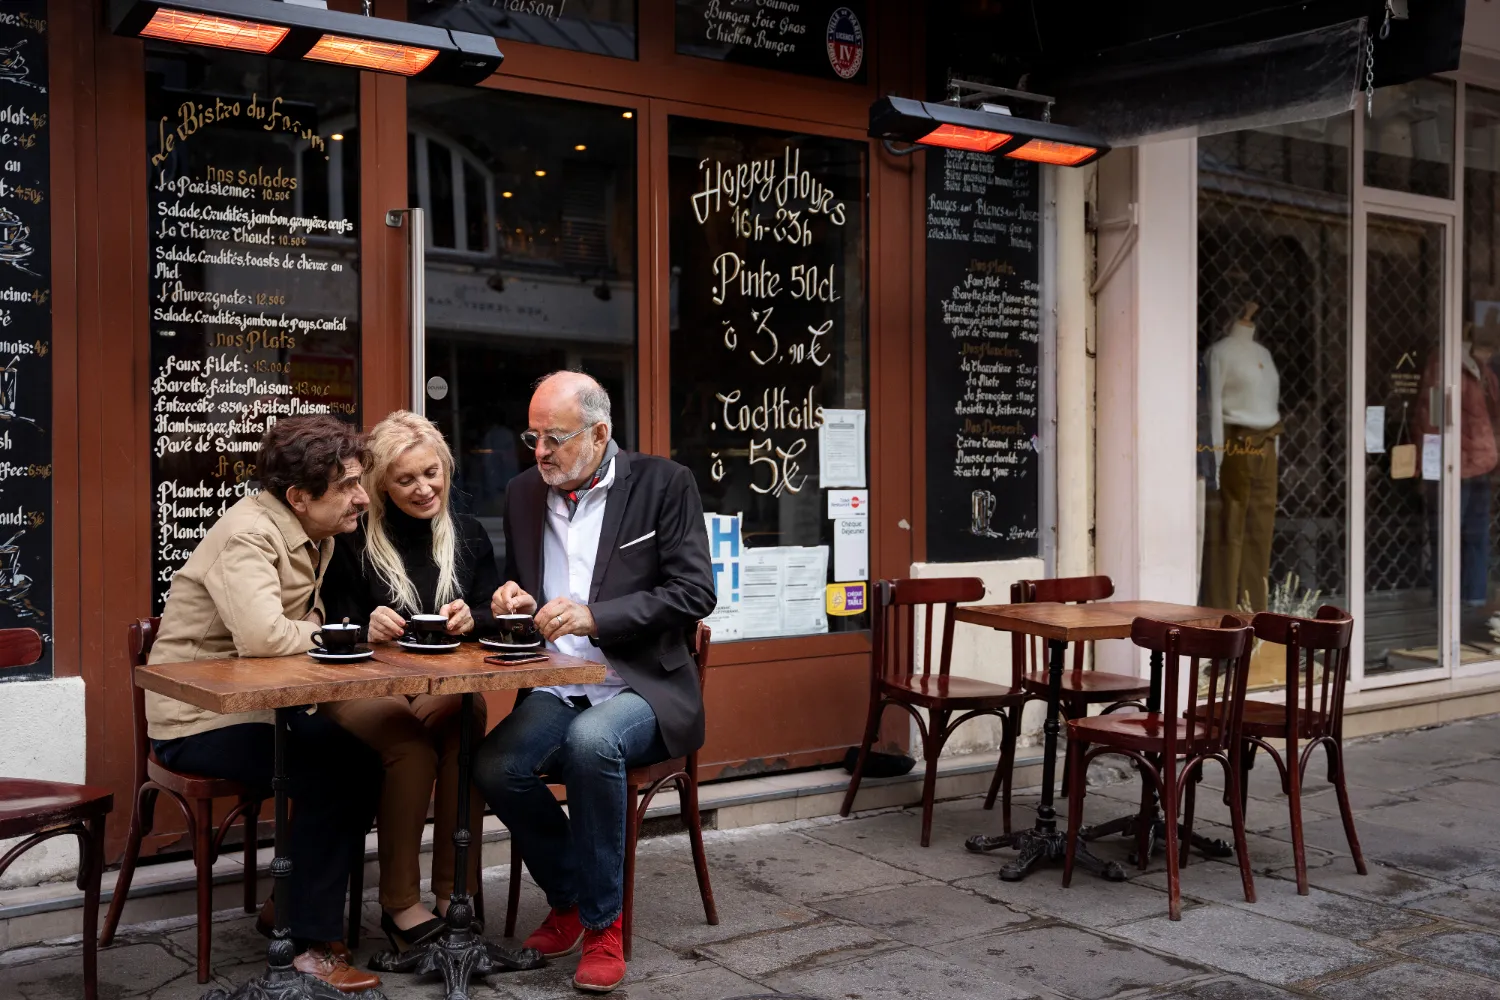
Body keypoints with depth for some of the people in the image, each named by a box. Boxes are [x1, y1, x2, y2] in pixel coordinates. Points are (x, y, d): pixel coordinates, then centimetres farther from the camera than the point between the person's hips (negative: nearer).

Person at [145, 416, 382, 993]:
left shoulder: (316, 536, 9)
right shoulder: (248, 533, -21)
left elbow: (303, 627, 7)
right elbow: (263, 635, -36)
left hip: (256, 708, 9)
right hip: (198, 721, -9)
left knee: (363, 756, -8)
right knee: (331, 770, -23)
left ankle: (300, 903, 8)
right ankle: (312, 945, -11)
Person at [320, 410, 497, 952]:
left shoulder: (468, 534, 14)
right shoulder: (353, 541, 4)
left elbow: (495, 614, 11)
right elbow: (331, 628, 3)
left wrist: (471, 618, -13)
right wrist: (366, 627, -20)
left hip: (444, 686, 2)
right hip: (362, 687, -2)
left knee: (469, 713, -33)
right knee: (410, 740, -34)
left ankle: (454, 893, -25)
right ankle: (400, 903, -20)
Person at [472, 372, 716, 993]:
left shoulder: (664, 485, -2)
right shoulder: (523, 493, 12)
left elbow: (694, 593, -10)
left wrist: (594, 617, -20)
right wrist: (512, 601, -1)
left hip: (640, 687, -4)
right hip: (557, 692, 5)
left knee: (591, 741, -36)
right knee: (494, 768, -24)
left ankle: (601, 920, -14)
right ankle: (568, 897, 4)